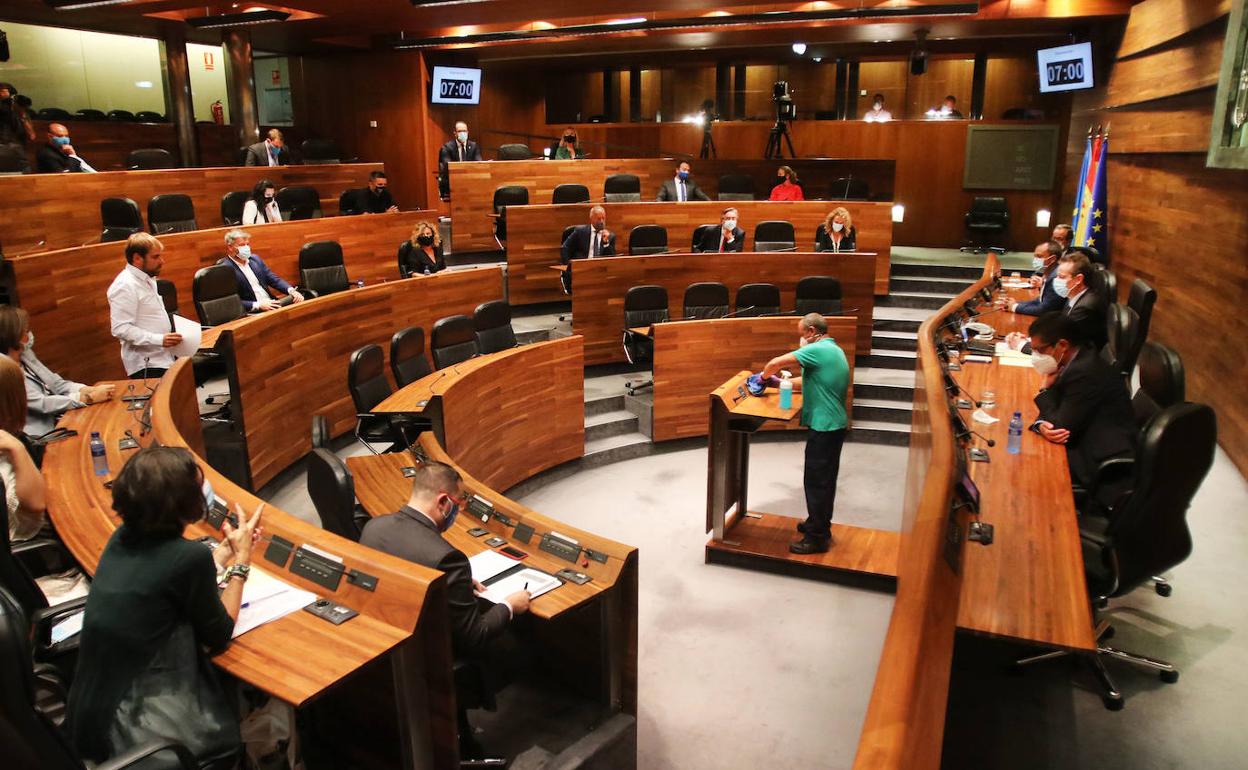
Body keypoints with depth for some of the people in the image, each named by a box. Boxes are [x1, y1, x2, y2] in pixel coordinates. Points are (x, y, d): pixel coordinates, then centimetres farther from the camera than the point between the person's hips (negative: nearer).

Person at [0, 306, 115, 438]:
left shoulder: (25, 354, 8)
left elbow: (56, 383, 8)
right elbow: (42, 404, -21)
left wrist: (90, 390, -10)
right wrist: (89, 397, -24)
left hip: (56, 419, 8)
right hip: (40, 436, -7)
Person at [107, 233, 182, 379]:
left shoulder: (147, 279, 16)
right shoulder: (125, 286, -14)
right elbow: (121, 329, -21)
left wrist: (169, 337, 14)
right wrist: (160, 339, -26)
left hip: (163, 360, 9)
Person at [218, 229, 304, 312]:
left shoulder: (255, 259, 15)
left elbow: (274, 280, 14)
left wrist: (292, 291, -5)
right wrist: (258, 305, -22)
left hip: (272, 304, 7)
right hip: (252, 313, -7)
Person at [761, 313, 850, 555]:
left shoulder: (818, 350, -16)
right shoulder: (834, 350, 14)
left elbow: (775, 363, -17)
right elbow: (808, 380, 20)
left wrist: (764, 376, 2)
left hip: (823, 427, -10)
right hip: (834, 424, 10)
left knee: (816, 482, -2)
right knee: (824, 480, 20)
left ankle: (817, 538, 6)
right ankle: (819, 524, 33)